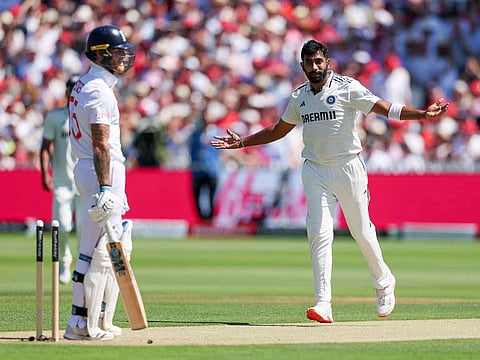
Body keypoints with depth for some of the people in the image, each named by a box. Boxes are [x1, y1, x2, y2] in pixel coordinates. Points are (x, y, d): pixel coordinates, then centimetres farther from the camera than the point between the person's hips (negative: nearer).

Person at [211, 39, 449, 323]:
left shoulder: (348, 88, -5)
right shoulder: (299, 96, 11)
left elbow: (385, 108, -12)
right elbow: (278, 130, 24)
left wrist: (423, 114, -26)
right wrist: (242, 142, 21)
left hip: (348, 168, -3)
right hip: (315, 171, 4)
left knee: (361, 230, 3)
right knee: (319, 233, -9)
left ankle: (384, 281, 31)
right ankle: (324, 304, -14)